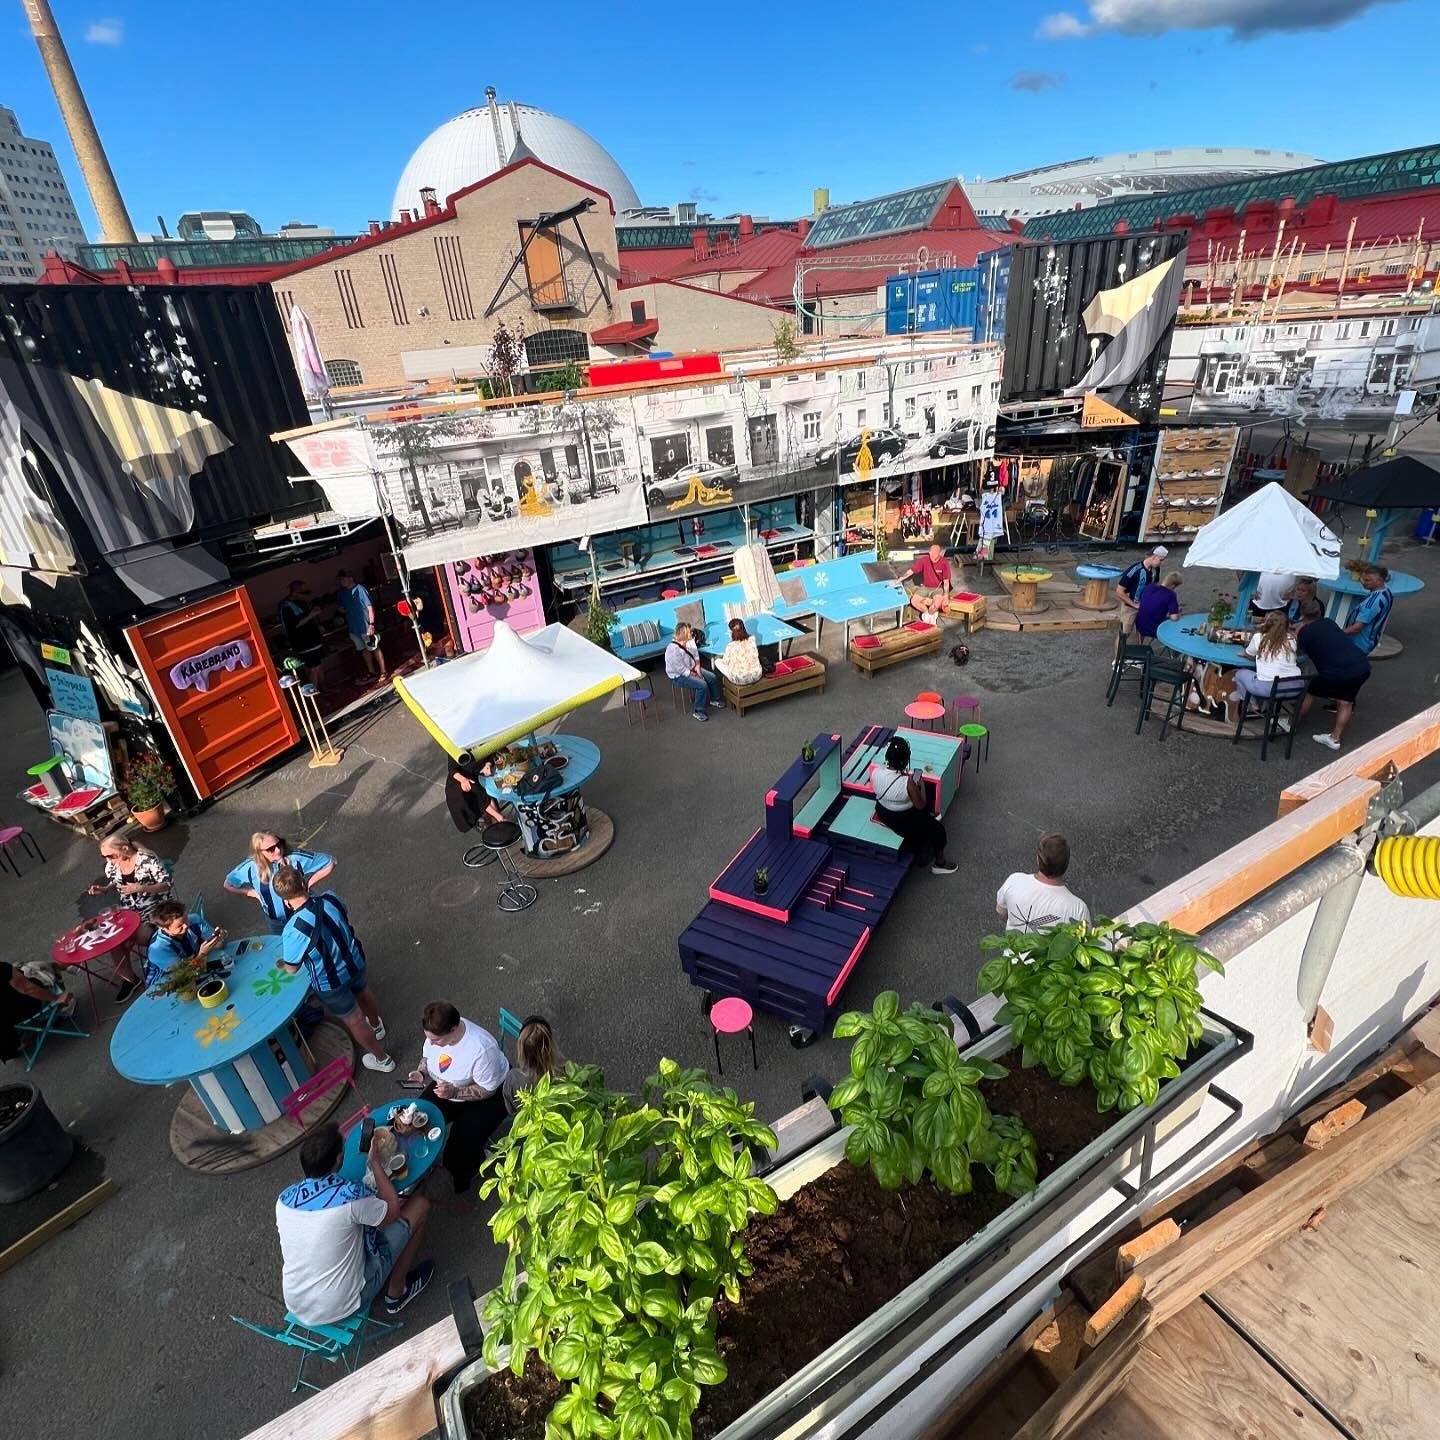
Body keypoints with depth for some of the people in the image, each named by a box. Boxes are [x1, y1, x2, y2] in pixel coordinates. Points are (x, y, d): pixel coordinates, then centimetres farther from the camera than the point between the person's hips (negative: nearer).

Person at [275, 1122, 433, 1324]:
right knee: (419, 1205, 1)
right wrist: (375, 1163, -2)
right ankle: (397, 1292, 16)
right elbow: (393, 1210, -8)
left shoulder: (284, 1199, -8)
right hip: (344, 1307, -6)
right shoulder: (350, 1195, -27)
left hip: (296, 1309, 6)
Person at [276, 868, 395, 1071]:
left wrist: (280, 965, 6)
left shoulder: (293, 930, -34)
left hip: (331, 983, -5)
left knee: (354, 1021, 18)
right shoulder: (331, 899, -21)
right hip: (355, 963, 5)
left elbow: (292, 968, -16)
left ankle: (381, 1059, 38)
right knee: (363, 994, 35)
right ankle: (376, 1026, 65)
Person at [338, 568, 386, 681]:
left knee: (375, 648, 2)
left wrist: (371, 624, -21)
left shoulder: (359, 589, -13)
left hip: (365, 626, -7)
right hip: (353, 627, 7)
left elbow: (370, 606, -15)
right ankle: (372, 672, 26)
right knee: (364, 650, 15)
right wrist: (341, 609, -1)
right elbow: (342, 607, 22)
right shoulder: (341, 592, 7)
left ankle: (383, 672, 10)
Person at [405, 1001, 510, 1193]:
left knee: (464, 1142, -17)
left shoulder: (481, 1048, -39)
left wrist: (454, 1093, -36)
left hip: (488, 1095, -6)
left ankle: (462, 1179, 17)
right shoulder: (436, 1032, -19)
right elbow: (427, 1056, 4)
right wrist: (421, 1073, -16)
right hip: (447, 1087, 7)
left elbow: (487, 1090, -26)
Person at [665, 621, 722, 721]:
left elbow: (695, 653, 10)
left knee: (712, 677, 4)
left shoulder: (688, 641, -8)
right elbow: (681, 669, -28)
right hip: (678, 676, -9)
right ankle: (698, 711, -9)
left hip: (691, 669, 9)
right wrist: (694, 675, -15)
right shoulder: (674, 650, -32)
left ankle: (714, 699, 29)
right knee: (702, 684, -25)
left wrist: (697, 666, -4)